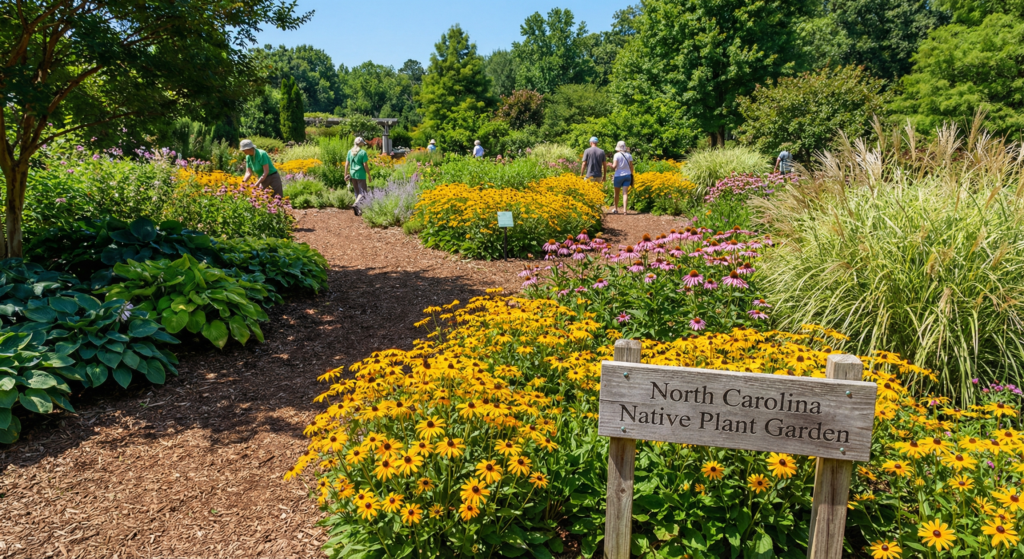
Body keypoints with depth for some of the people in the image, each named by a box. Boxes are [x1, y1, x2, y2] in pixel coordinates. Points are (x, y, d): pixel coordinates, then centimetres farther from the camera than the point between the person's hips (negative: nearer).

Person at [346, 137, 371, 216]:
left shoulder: (350, 152, 5)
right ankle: (355, 204, -27)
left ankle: (359, 210, 20)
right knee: (363, 192, -2)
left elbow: (347, 164, 6)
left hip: (353, 174, 6)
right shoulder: (363, 152, -11)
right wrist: (369, 175, -2)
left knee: (357, 192, 16)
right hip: (361, 175, -6)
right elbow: (365, 165, -12)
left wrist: (346, 174, 12)